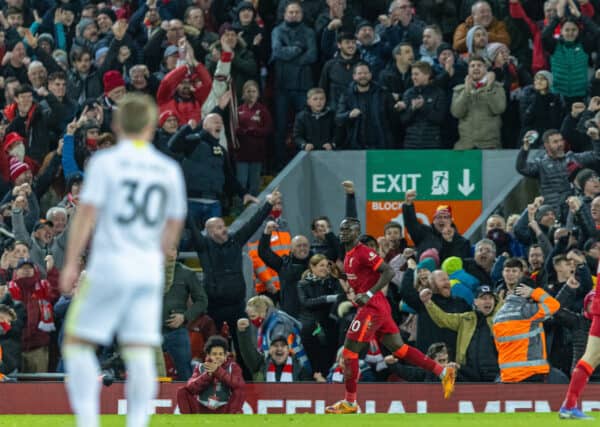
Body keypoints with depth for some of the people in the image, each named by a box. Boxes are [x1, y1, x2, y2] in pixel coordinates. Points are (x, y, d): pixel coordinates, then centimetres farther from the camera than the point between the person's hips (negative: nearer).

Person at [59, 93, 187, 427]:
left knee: (78, 344, 6)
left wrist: (71, 263, -5)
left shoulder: (105, 162, -4)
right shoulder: (169, 169, 9)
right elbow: (174, 227, 16)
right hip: (149, 268, 4)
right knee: (140, 354, 2)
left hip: (110, 265, -4)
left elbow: (87, 214, -9)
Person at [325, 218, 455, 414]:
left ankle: (350, 403, 0)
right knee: (399, 348, 11)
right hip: (380, 307, 10)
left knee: (349, 351, -7)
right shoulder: (349, 256, 17)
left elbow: (389, 272, -20)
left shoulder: (363, 252, -13)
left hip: (373, 307, -10)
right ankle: (443, 372, 11)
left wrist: (369, 294, -24)